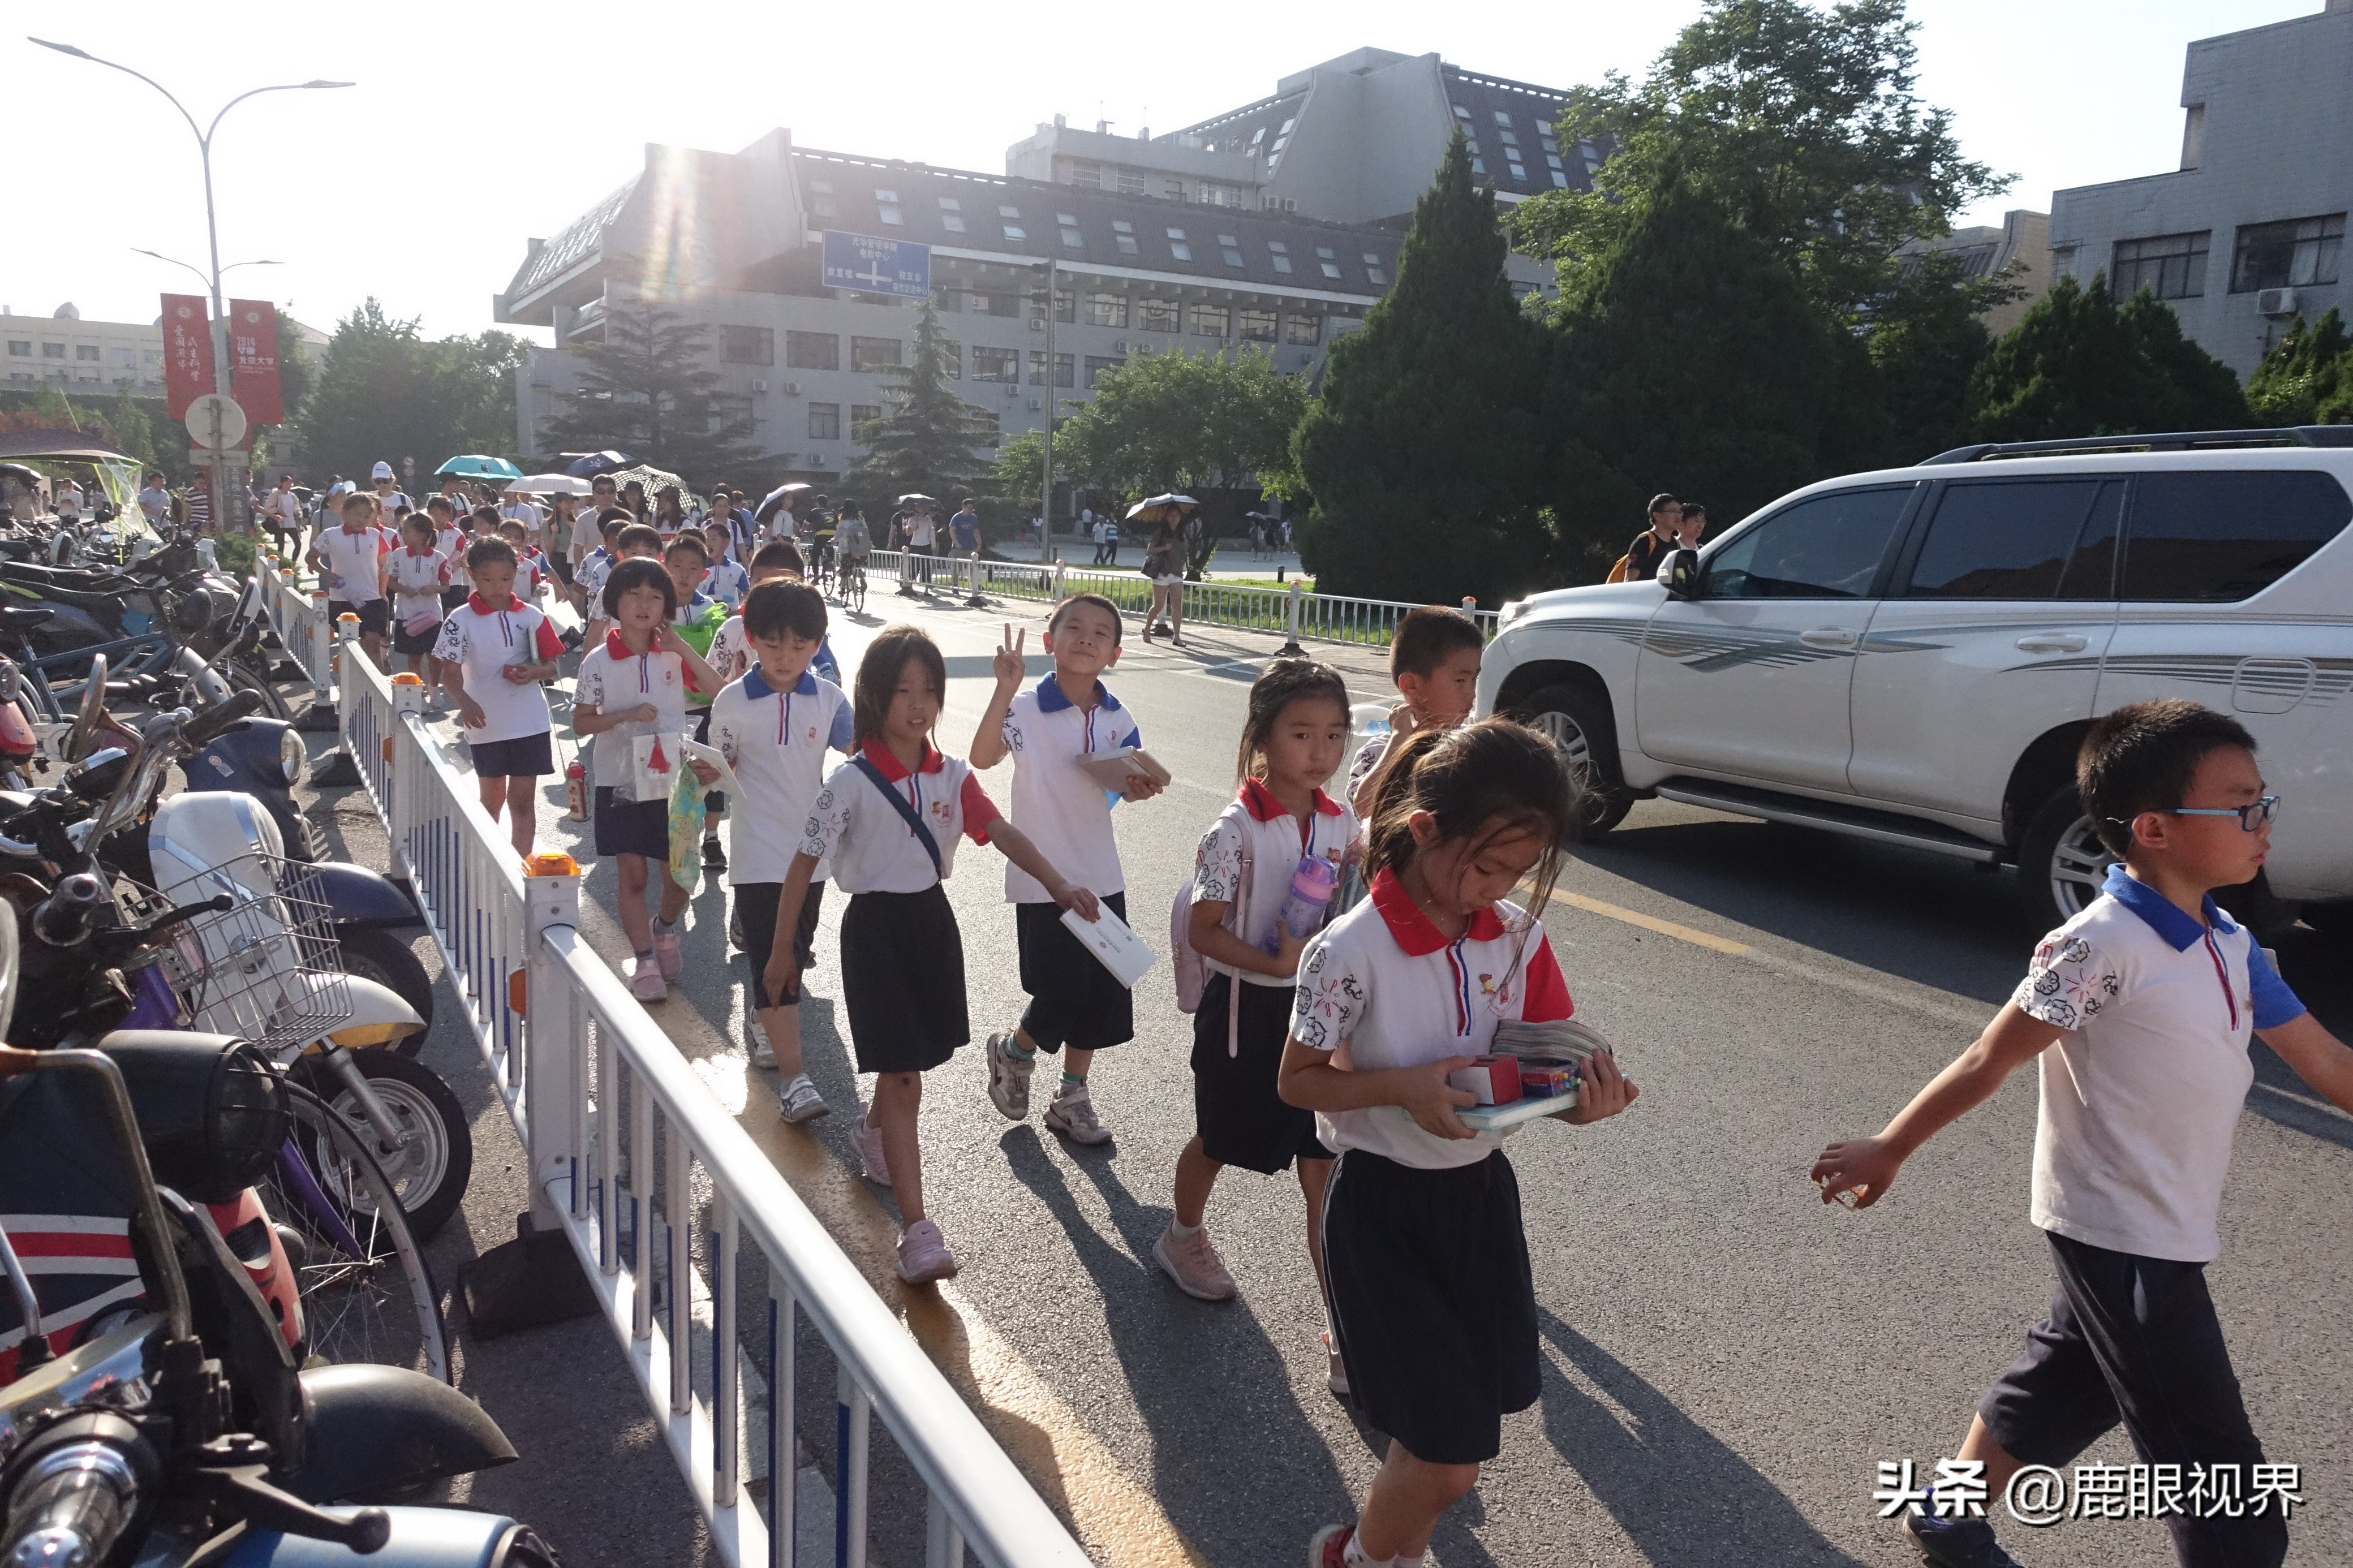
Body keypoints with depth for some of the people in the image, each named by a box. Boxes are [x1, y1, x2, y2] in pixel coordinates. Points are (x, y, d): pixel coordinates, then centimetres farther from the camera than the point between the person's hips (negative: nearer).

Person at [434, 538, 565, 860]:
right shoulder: (461, 620, -5)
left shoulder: (532, 616, 0)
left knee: (522, 800, 1)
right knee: (492, 799, 16)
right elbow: (450, 670, -8)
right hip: (486, 723, 0)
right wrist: (465, 701, -27)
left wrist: (534, 672, -18)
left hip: (530, 722, 0)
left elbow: (551, 666, 5)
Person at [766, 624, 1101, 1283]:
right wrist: (782, 950, -4)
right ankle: (918, 1229, -5)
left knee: (907, 1060, 20)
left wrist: (1058, 885, -28)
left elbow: (1003, 833, -12)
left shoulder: (952, 776, 0)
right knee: (903, 1076, -8)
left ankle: (873, 1130, 54)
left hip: (932, 918, 5)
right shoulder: (851, 782, -13)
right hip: (876, 925, -5)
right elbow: (803, 864, -7)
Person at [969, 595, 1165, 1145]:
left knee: (1106, 994, 10)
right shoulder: (1026, 708, -13)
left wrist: (1140, 787, -9)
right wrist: (1005, 689, -40)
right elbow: (982, 758, -30)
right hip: (1043, 878, -5)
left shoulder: (1118, 719, 3)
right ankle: (1013, 1050, 29)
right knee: (1061, 993, -4)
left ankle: (1072, 1098, 29)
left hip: (1102, 877, 6)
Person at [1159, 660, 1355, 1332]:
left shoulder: (1341, 824, -2)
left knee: (1324, 1167, 6)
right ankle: (1183, 1237, 48)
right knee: (1220, 1141, 19)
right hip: (1247, 1007, -4)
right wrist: (1277, 965, -25)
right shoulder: (1236, 831, -19)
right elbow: (1203, 931, -17)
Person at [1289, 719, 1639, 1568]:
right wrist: (1403, 1087, -26)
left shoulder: (1520, 936, -5)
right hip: (1383, 1205, -5)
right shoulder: (1351, 951, -21)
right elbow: (1296, 1081, -11)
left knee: (1467, 1428, 16)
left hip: (1483, 1190, 6)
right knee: (1448, 1457, -2)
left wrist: (1584, 1094, -21)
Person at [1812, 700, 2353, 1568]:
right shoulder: (2103, 945, -23)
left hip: (2165, 1233, 9)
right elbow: (1989, 1062, -18)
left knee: (2064, 1382, 23)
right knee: (2228, 1492, 1)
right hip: (2122, 1237, -9)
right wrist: (1886, 1150, -12)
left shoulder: (2232, 948, 3)